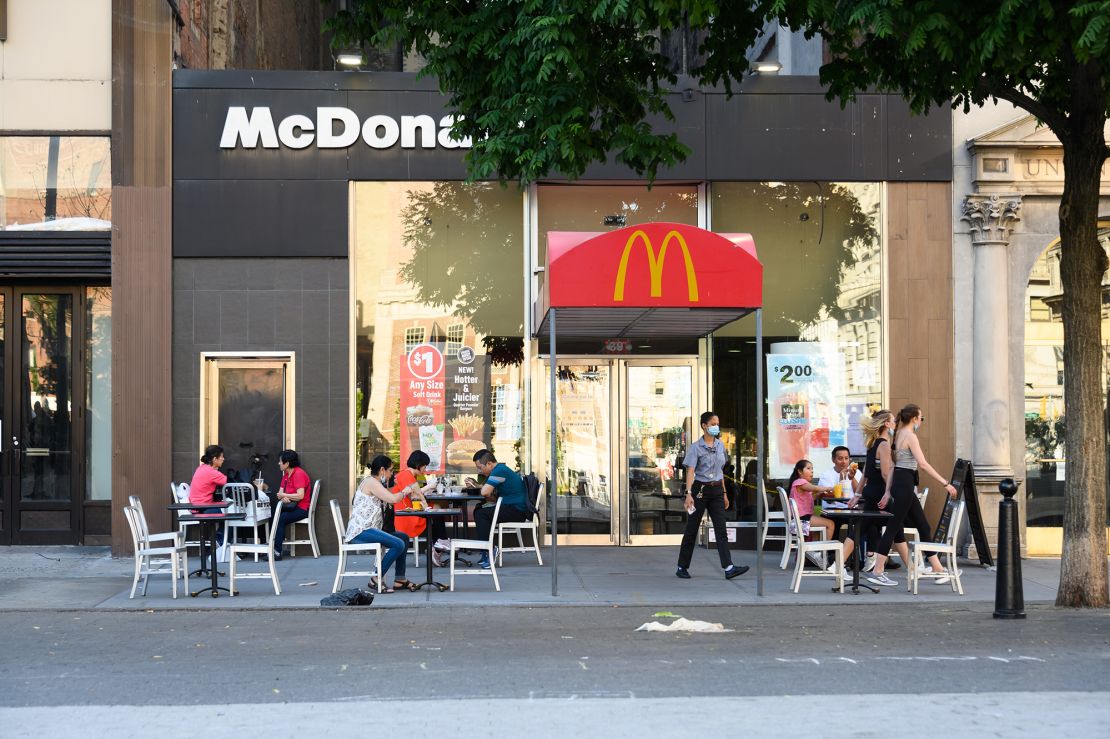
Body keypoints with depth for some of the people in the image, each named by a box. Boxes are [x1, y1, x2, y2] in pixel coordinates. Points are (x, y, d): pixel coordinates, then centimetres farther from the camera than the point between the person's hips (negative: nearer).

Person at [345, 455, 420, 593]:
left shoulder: (376, 483, 20)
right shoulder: (370, 482, -12)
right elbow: (393, 499, -20)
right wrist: (405, 491, -2)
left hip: (367, 529, 11)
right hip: (360, 531, -11)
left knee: (404, 537, 15)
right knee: (399, 544, -23)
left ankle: (400, 579, 17)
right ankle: (376, 580, -13)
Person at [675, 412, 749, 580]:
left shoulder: (720, 445, 10)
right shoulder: (696, 447, -8)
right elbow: (690, 471, -16)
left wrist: (724, 493, 18)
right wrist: (689, 494, -26)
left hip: (716, 490, 5)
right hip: (700, 490, -5)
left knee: (721, 530, -5)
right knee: (691, 530, 3)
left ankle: (729, 568, -13)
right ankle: (682, 567, 14)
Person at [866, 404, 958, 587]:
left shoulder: (899, 435, 15)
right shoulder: (910, 436, -13)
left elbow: (892, 466, 14)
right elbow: (923, 464, -21)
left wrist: (888, 492, 14)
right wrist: (945, 483, -20)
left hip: (898, 482, 10)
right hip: (905, 484, -10)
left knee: (923, 527, 12)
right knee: (894, 527, -7)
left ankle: (937, 569, 17)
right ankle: (877, 572, -5)